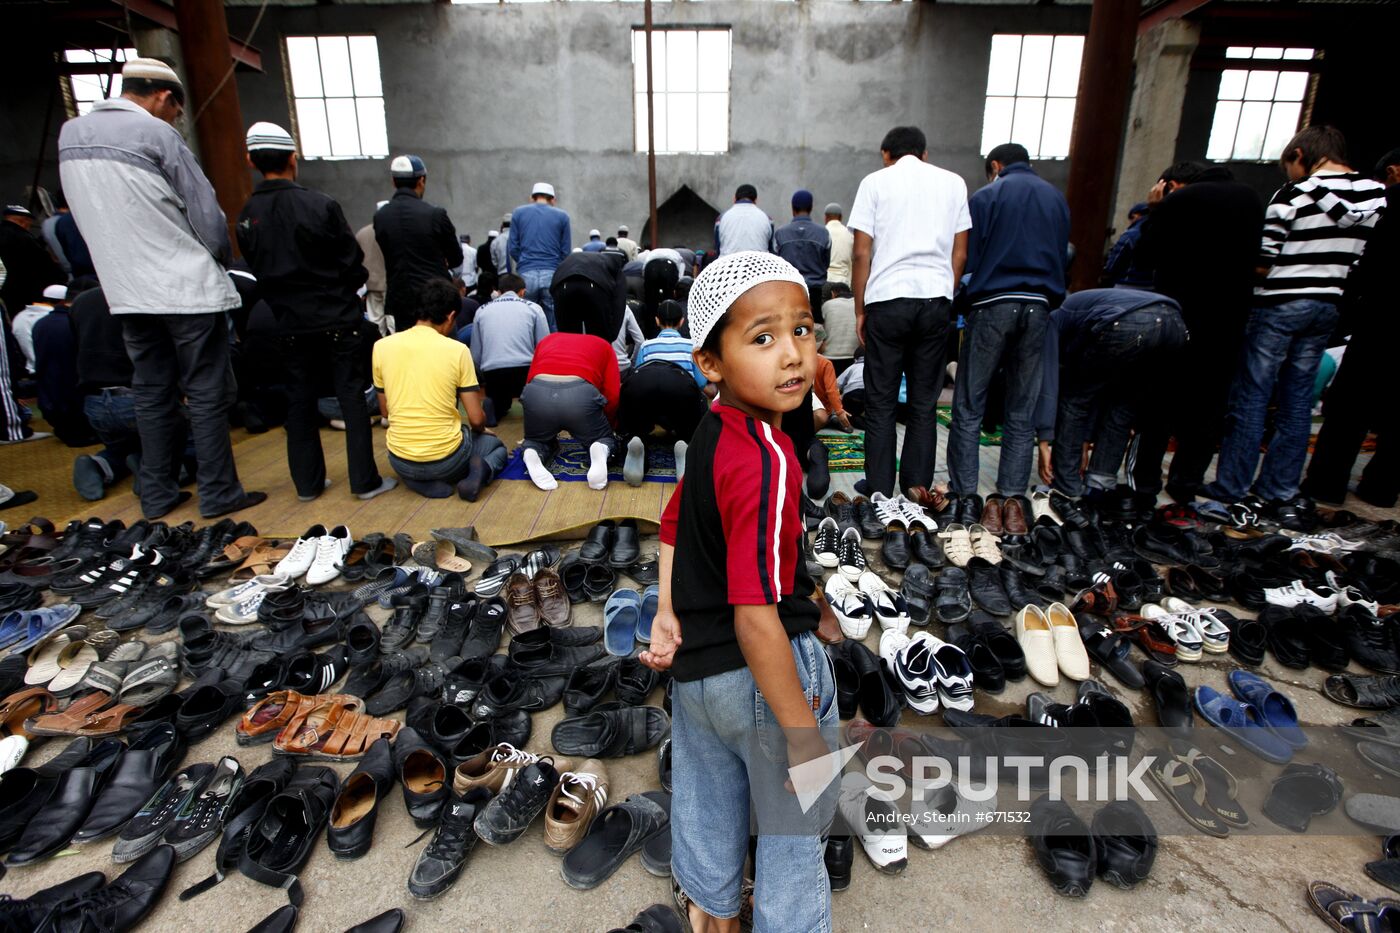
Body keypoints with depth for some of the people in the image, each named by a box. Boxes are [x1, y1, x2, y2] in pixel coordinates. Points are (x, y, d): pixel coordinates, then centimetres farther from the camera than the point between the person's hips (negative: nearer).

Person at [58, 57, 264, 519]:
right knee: (207, 394, 0)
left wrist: (128, 264, 18)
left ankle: (156, 495, 19)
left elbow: (88, 217, 15)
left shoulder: (69, 133, 11)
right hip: (188, 289, -6)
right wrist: (220, 258, 8)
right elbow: (206, 213, -8)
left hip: (125, 292, 6)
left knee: (151, 393, 13)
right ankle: (218, 494, 4)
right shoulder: (157, 134, -9)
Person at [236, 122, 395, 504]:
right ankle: (365, 480, 3)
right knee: (351, 397, 2)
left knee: (300, 401, 12)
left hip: (292, 324, 4)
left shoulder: (247, 217, 1)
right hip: (336, 319, -4)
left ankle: (307, 482, 19)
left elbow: (257, 270, 9)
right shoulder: (320, 205, -12)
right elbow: (353, 260, -6)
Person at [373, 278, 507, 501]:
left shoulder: (381, 347, -2)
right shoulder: (457, 350, -11)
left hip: (401, 461, 2)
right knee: (497, 446, 31)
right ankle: (480, 472, -5)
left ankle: (427, 483, 7)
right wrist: (481, 431, 16)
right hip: (447, 457, -2)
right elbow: (476, 419, -7)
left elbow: (385, 411, 8)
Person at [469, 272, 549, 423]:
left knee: (497, 400, 31)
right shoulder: (533, 307, 11)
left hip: (492, 372, 2)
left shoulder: (482, 310, 19)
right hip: (525, 370, -2)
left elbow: (476, 354, 19)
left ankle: (493, 406, 0)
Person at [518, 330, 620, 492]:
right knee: (605, 439, 25)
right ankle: (601, 451, -11)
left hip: (536, 393, 2)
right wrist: (606, 426, 32)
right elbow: (612, 396, 15)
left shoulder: (548, 340, 36)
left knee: (537, 440, 31)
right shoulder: (604, 346, 29)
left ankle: (531, 454, -4)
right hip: (580, 394, -2)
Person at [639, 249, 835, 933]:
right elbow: (756, 620, -30)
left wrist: (667, 611, 2)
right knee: (794, 839, 20)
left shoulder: (711, 430, -3)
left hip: (693, 666, 8)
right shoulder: (769, 461, -29)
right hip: (761, 675, -8)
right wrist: (804, 734, -20)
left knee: (706, 811, 30)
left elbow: (674, 522, 9)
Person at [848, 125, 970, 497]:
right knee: (924, 403, 9)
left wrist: (860, 310, 4)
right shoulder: (953, 183, 14)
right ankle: (917, 489, 14)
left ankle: (879, 491, 7)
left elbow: (861, 253, -2)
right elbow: (960, 253, 10)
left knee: (881, 403, 4)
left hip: (887, 298, -3)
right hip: (935, 298, 3)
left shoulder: (875, 181, 5)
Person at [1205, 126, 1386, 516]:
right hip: (1330, 306, 6)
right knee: (1297, 400, 10)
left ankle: (1230, 489, 4)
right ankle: (1281, 495, 14)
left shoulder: (1293, 195, -10)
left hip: (1281, 304, -6)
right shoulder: (1377, 194, 7)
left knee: (1250, 397, 0)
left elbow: (1264, 260, -10)